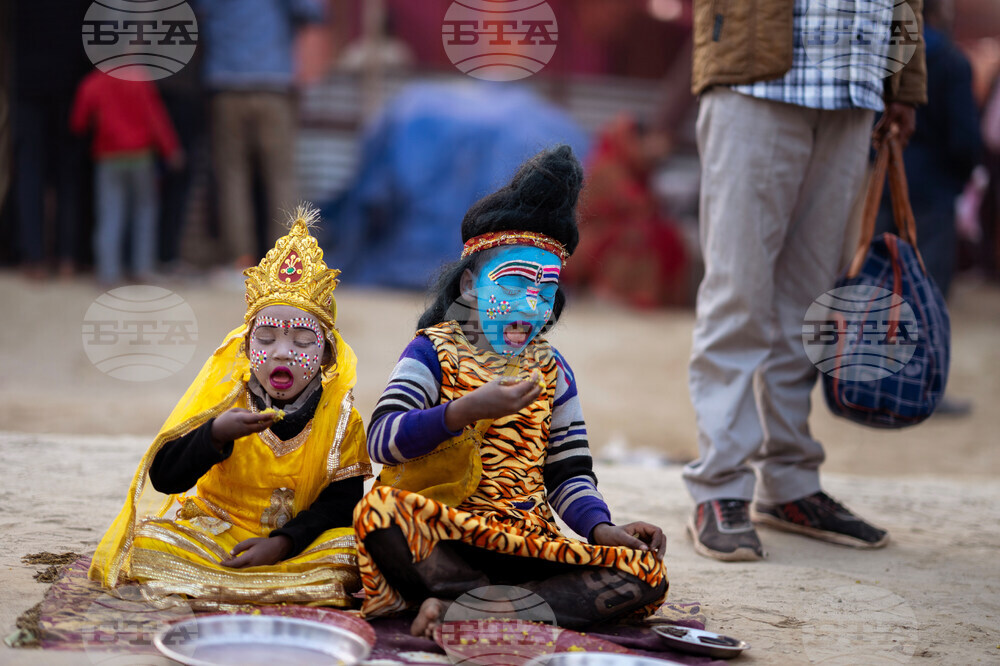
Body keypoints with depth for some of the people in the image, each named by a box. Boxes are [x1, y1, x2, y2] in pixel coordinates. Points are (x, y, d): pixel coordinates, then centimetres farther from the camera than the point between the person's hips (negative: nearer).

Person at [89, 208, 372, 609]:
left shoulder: (341, 417, -5)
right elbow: (163, 477, -12)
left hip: (301, 541, 1)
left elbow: (340, 501, -8)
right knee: (151, 542, -24)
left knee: (347, 554, -30)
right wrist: (216, 435, -31)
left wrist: (284, 542, -24)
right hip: (215, 531, -1)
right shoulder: (222, 398, -6)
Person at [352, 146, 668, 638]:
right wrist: (468, 409, -24)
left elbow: (568, 472, 16)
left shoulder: (550, 370, 19)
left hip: (528, 540, 5)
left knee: (647, 574, -20)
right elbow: (381, 439, -11)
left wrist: (602, 529, -4)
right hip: (444, 536, -4)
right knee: (381, 506, -37)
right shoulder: (434, 351, 5)